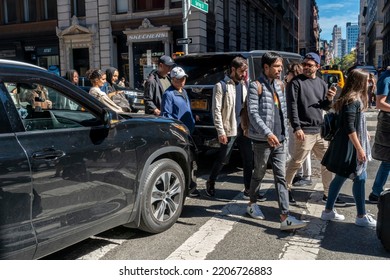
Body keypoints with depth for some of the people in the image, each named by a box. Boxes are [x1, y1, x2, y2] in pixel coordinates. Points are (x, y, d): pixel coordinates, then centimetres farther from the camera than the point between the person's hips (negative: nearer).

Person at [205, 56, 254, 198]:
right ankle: (210, 183, 26)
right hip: (229, 130, -5)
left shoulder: (245, 85, 12)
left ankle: (248, 188, 18)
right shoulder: (221, 86, -5)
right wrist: (221, 132, -14)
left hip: (244, 129, 5)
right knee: (222, 160, 5)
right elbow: (216, 110, -9)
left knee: (248, 160, 6)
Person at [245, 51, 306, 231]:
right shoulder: (256, 86, -8)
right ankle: (252, 204, 34)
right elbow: (253, 113, -17)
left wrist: (284, 133, 14)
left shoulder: (279, 85, 13)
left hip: (279, 140, 6)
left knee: (281, 177, 1)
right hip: (262, 140, -6)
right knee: (259, 173, 10)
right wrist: (268, 133, -26)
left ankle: (285, 217, 0)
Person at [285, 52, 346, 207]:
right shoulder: (296, 82, -5)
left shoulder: (322, 83, 13)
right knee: (296, 163, -2)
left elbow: (325, 107, 18)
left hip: (320, 130, 7)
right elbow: (292, 106, -12)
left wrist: (329, 99, -4)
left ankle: (328, 194, 24)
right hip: (304, 131, -7)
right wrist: (296, 128, -19)